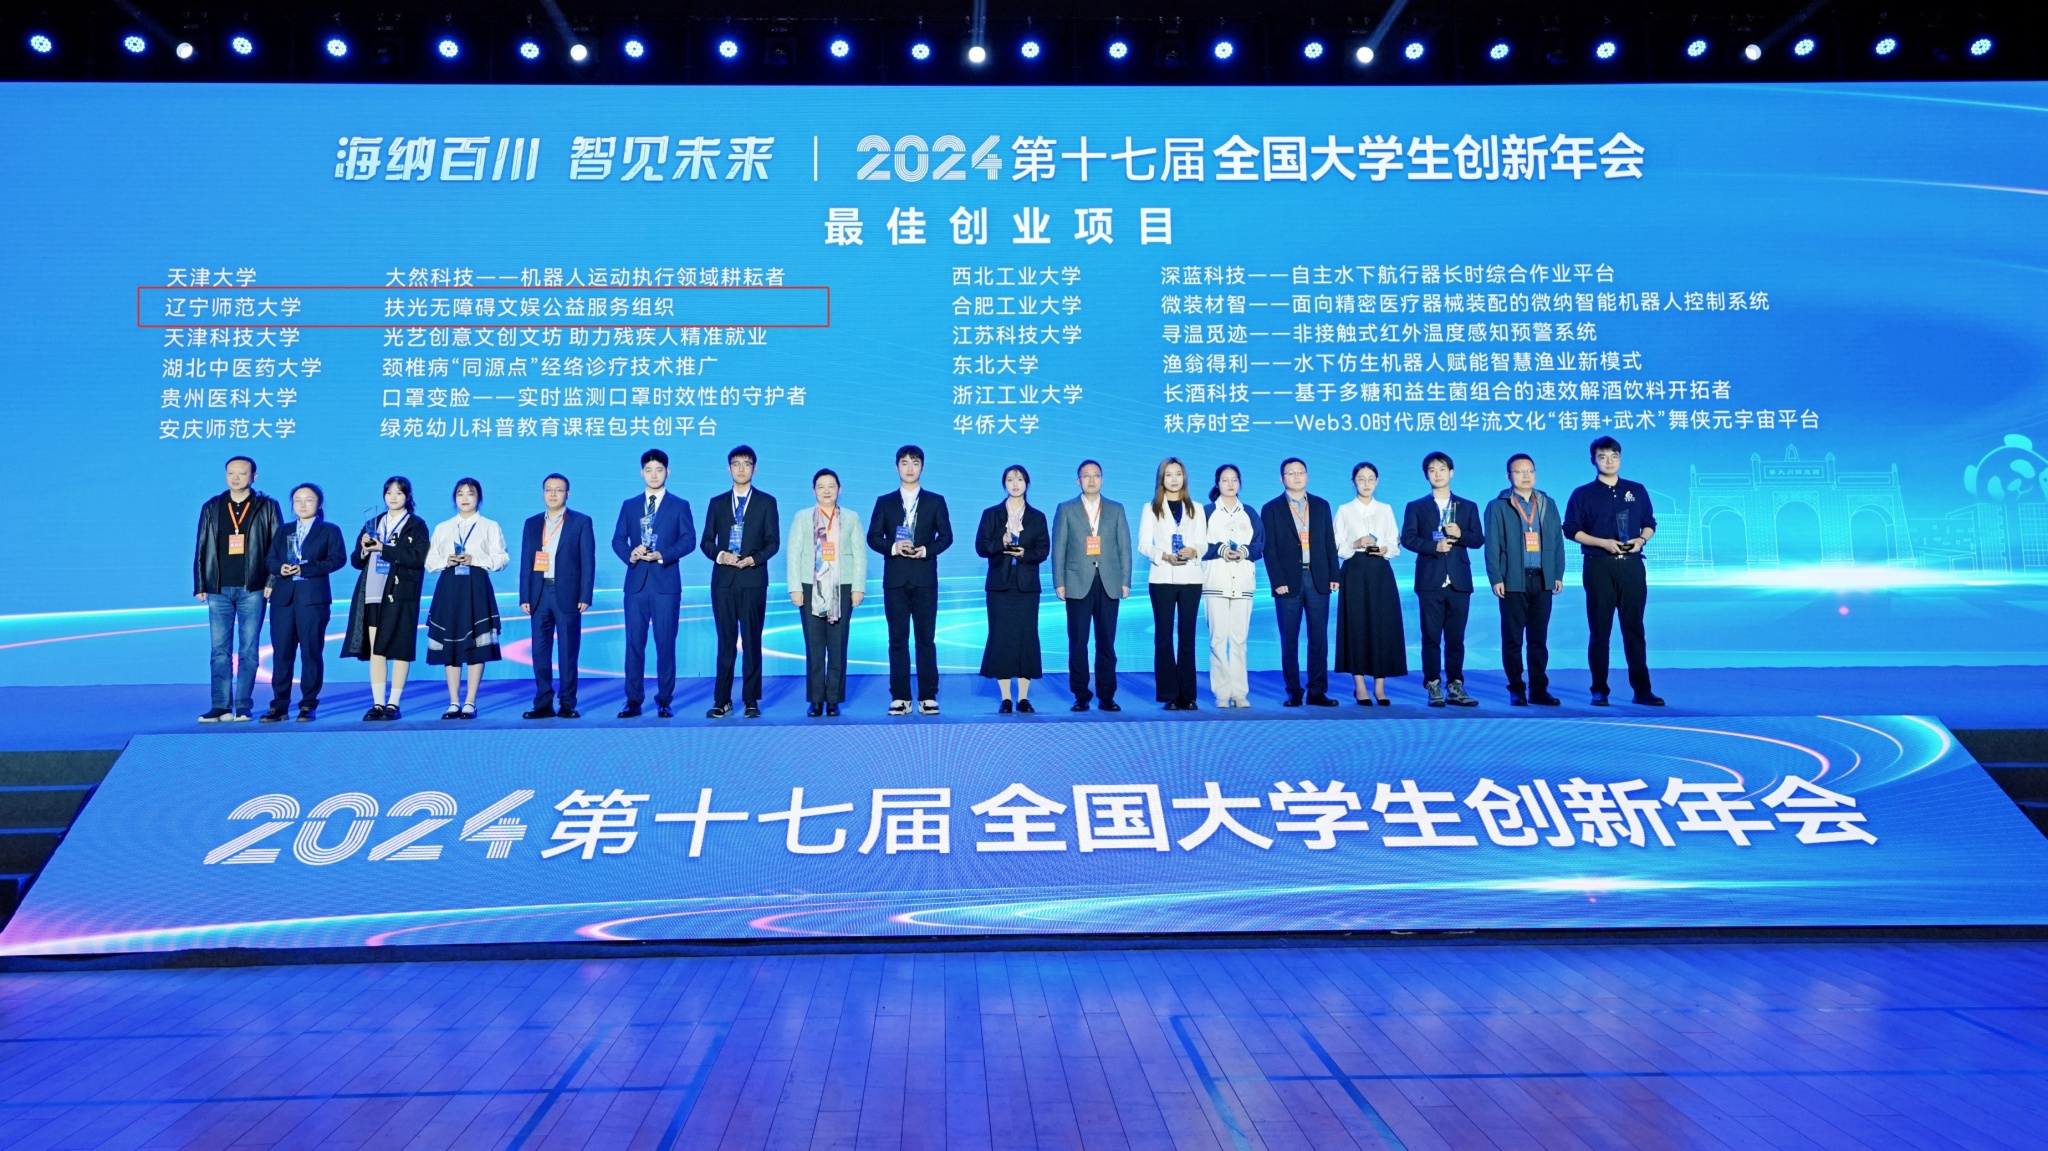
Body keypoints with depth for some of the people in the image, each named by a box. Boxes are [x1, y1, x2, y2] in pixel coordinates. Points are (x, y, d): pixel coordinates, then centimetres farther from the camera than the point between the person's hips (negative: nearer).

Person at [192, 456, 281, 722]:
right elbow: (201, 549, 10)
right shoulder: (211, 508, 11)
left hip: (252, 589, -2)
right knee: (220, 650, 3)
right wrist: (200, 585, 5)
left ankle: (243, 707, 6)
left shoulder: (267, 507, 4)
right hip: (218, 590, 3)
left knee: (248, 650, 1)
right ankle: (221, 707, 6)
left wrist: (272, 582, -6)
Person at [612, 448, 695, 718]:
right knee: (634, 642, 1)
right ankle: (633, 700, 6)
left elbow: (688, 540, -2)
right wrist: (631, 554, -11)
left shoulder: (680, 506, 7)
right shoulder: (629, 506, 14)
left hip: (666, 582, -2)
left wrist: (661, 555, -15)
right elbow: (617, 540, 10)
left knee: (666, 643, 0)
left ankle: (664, 701, 7)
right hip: (636, 581, 2)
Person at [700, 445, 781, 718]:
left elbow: (773, 542, 1)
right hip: (723, 580, 2)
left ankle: (751, 701, 6)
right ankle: (722, 700, 8)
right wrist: (720, 555, -11)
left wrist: (754, 559, -15)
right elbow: (706, 542, 9)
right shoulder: (717, 503, 12)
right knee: (726, 642, 4)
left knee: (752, 641, 0)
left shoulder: (766, 502, 6)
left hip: (753, 580, -2)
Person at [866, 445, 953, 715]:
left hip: (925, 578, -1)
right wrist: (893, 547, -13)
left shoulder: (936, 501, 9)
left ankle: (928, 697, 4)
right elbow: (873, 537, 6)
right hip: (895, 579, 1)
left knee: (926, 639, 0)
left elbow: (946, 536, 5)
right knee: (898, 639, 1)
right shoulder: (885, 502, 10)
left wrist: (927, 550, -12)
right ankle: (900, 698, 5)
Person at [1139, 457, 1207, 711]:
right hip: (1162, 578, -1)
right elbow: (1143, 544, 1)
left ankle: (1187, 695, 3)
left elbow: (1203, 543, 7)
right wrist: (1164, 556, -16)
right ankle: (1169, 695, 1)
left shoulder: (1196, 508, 14)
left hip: (1190, 577, 1)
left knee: (1187, 635, 1)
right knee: (1164, 636, -2)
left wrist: (1193, 552, -15)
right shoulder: (1151, 508, 8)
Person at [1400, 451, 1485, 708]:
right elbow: (1407, 538, -2)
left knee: (1456, 637, 3)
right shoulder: (1416, 507, 9)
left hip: (1459, 581, 1)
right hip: (1430, 581, -1)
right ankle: (1434, 687, 4)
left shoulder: (1468, 507, 14)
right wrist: (1433, 546, -16)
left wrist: (1460, 534, -13)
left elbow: (1479, 539, 7)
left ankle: (1455, 687, 8)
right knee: (1431, 637, -1)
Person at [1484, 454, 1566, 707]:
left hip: (1542, 580, 3)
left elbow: (1557, 540, 11)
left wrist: (1558, 574, 4)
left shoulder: (1548, 504, 13)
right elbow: (1492, 546, -3)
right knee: (1513, 639, 1)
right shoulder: (1498, 506, 2)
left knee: (1539, 638, 6)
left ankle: (1539, 689, 12)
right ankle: (1516, 690, 8)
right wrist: (1496, 578, -10)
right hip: (1513, 581, -3)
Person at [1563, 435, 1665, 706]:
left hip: (1632, 565, 2)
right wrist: (1604, 543, -13)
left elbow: (1650, 523, 15)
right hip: (1599, 567, -2)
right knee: (1599, 630, 0)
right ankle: (1600, 690, 6)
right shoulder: (1582, 494, 3)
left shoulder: (1637, 491, 11)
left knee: (1634, 628, 3)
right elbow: (1571, 530, -1)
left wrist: (1641, 539, -6)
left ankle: (1642, 690, 7)